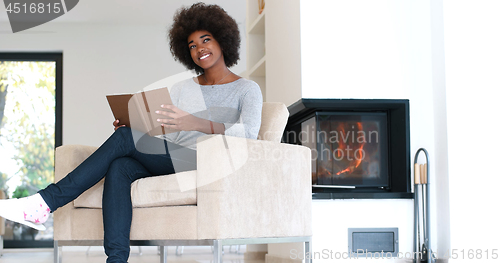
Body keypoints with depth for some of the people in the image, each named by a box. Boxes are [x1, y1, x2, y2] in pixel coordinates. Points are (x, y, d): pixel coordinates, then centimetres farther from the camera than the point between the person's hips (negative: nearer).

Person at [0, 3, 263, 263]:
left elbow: (248, 133, -14)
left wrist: (196, 123, -29)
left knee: (126, 138, -23)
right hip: (167, 164, 6)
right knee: (119, 167, -28)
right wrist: (126, 125, -8)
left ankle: (46, 202, -23)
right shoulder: (182, 88, 24)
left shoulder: (247, 89, 6)